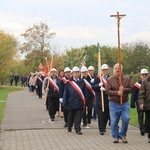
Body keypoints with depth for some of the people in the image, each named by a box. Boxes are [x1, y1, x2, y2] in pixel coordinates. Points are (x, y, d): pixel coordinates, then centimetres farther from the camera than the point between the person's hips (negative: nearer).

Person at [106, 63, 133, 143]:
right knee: (114, 121, 2)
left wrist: (124, 89, -17)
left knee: (126, 119, -8)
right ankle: (115, 137, 16)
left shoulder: (127, 79, 7)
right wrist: (117, 93, -19)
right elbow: (107, 91, -7)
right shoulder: (110, 80, 1)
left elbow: (131, 88, 1)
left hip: (125, 103, 1)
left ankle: (122, 135, 12)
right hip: (114, 103, -1)